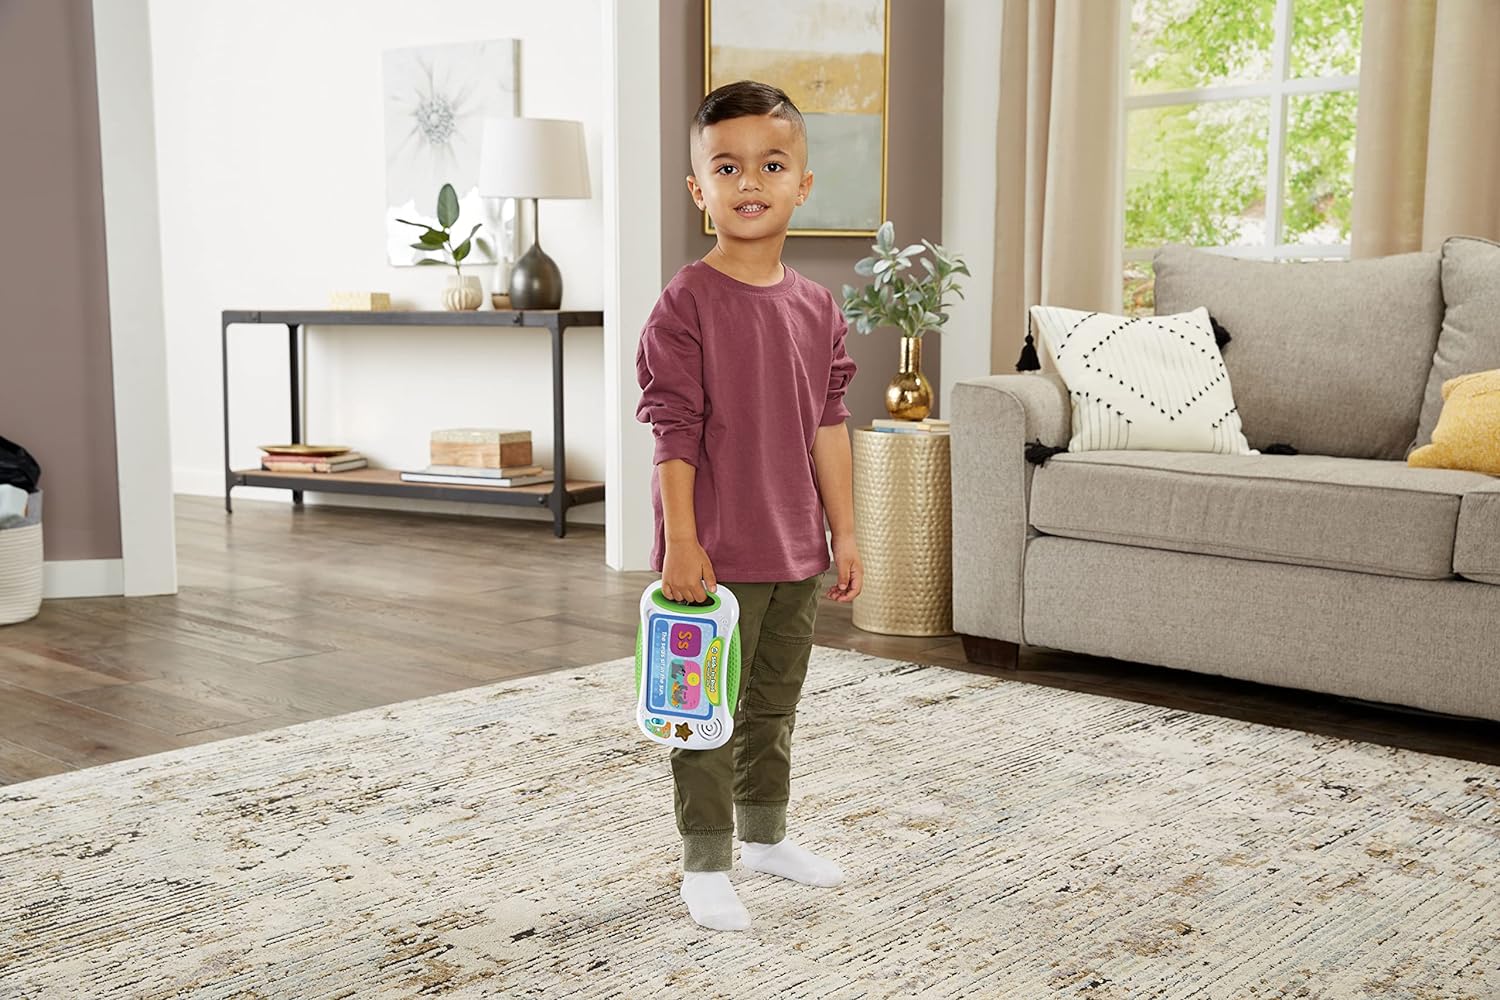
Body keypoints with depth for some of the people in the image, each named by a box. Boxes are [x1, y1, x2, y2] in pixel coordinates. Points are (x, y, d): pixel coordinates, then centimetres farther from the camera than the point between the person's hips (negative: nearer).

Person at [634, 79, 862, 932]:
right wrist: (682, 544, -17)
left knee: (776, 703, 20)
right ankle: (706, 864, 18)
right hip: (716, 552, -6)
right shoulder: (688, 303, -12)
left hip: (796, 551, 6)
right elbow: (673, 432, -14)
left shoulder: (817, 308, 5)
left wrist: (845, 533, 9)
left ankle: (767, 834, 37)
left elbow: (829, 426, 9)